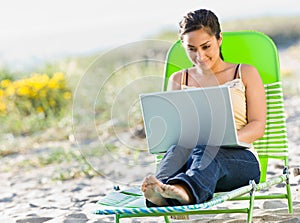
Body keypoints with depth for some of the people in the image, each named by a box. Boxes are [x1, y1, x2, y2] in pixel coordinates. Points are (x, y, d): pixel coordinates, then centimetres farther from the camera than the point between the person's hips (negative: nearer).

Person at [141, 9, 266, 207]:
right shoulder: (178, 80, 25)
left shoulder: (246, 74, 17)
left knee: (206, 152, -40)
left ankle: (183, 191, -75)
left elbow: (258, 126, 5)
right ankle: (159, 194, -71)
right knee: (179, 147, -37)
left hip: (239, 157, -2)